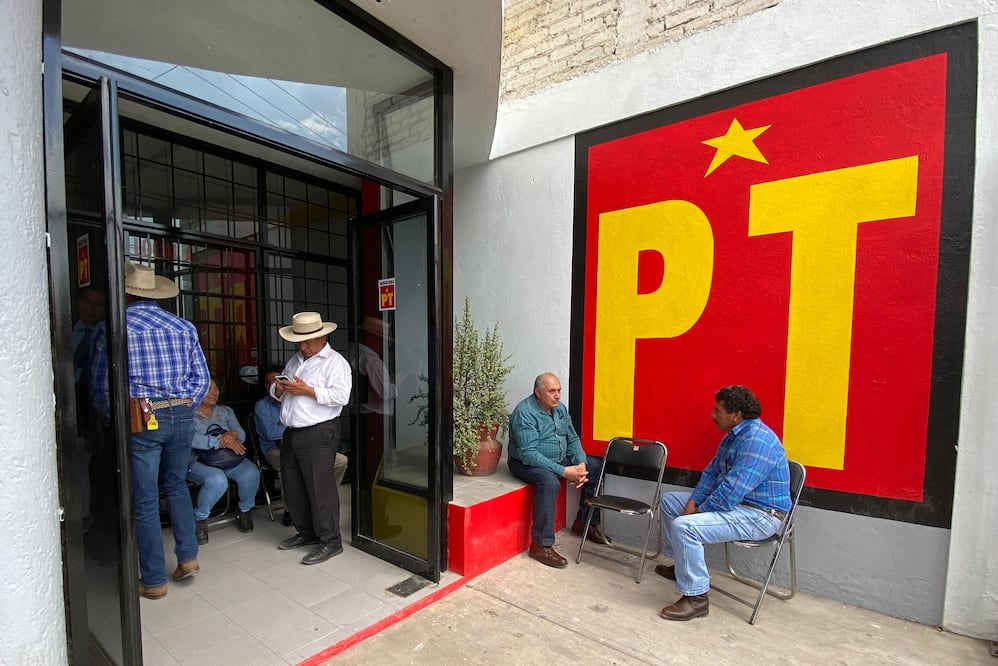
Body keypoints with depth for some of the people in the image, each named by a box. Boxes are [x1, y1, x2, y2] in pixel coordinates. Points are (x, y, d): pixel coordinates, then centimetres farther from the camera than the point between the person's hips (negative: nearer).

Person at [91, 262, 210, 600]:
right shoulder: (184, 327, 4)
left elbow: (102, 386, -2)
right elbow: (202, 378, 3)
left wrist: (114, 416, 13)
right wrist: (183, 409, 11)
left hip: (140, 420, -3)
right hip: (182, 416, 4)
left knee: (145, 500, 7)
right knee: (176, 486, 22)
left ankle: (154, 581, 18)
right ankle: (187, 556, 21)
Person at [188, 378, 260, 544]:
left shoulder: (226, 411, 19)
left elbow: (242, 434, 7)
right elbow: (191, 439, -16)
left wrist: (233, 434, -17)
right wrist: (222, 441, -22)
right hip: (198, 461, -4)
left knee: (251, 473, -25)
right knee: (217, 479, -35)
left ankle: (245, 510, 2)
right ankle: (199, 518, -7)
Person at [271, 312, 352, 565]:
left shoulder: (334, 362, -8)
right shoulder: (295, 360, 18)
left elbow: (341, 396, -20)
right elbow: (277, 390, 24)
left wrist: (308, 390, -20)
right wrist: (277, 389, 0)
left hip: (318, 434, -8)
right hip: (291, 433, 9)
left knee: (320, 488, -4)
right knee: (293, 488, 17)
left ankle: (330, 541, 9)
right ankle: (307, 532, 34)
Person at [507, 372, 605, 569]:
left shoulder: (560, 408, 1)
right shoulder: (525, 413, -24)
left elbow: (572, 439, 7)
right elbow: (528, 454, -30)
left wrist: (581, 463, -13)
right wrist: (563, 471, -32)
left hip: (559, 459, 8)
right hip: (526, 464, -8)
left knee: (596, 466, 4)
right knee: (549, 481, -38)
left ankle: (584, 522, 18)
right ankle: (541, 545, -24)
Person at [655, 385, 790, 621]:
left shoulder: (757, 440, -26)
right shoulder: (733, 435, 7)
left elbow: (731, 491, -29)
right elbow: (712, 472, 11)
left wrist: (698, 512, -15)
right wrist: (692, 503, -3)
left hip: (759, 515, -11)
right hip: (735, 503, 11)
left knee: (684, 526, -29)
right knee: (669, 500, 14)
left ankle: (696, 598, -12)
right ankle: (681, 564, 27)